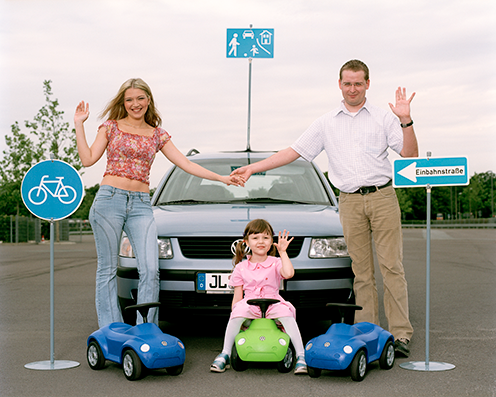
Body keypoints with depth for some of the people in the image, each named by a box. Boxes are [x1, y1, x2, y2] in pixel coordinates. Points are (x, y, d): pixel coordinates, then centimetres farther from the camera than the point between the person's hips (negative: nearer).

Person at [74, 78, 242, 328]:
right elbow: (88, 159, 0)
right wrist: (79, 125, -2)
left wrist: (222, 178, 7)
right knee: (108, 269, 0)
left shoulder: (157, 134, 14)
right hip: (110, 199, -2)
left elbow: (185, 164, 12)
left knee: (150, 270, -9)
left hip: (140, 205, 2)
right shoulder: (111, 127, 8)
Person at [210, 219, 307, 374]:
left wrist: (283, 252, -11)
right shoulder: (241, 268, 11)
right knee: (238, 311, -32)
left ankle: (301, 356, -27)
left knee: (286, 312, -33)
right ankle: (225, 354, -20)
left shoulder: (275, 263, 7)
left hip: (273, 304, 0)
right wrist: (235, 313, -4)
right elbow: (237, 296, 10)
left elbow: (289, 273, -16)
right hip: (249, 304, 1)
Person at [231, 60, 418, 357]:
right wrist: (253, 168, 10)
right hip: (350, 202, 2)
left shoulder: (384, 118, 9)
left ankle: (401, 334, -4)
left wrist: (406, 121, -13)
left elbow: (410, 155, 1)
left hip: (382, 197, -2)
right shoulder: (326, 123, 15)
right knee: (362, 271, 2)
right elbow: (293, 152, 15)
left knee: (392, 266, -6)